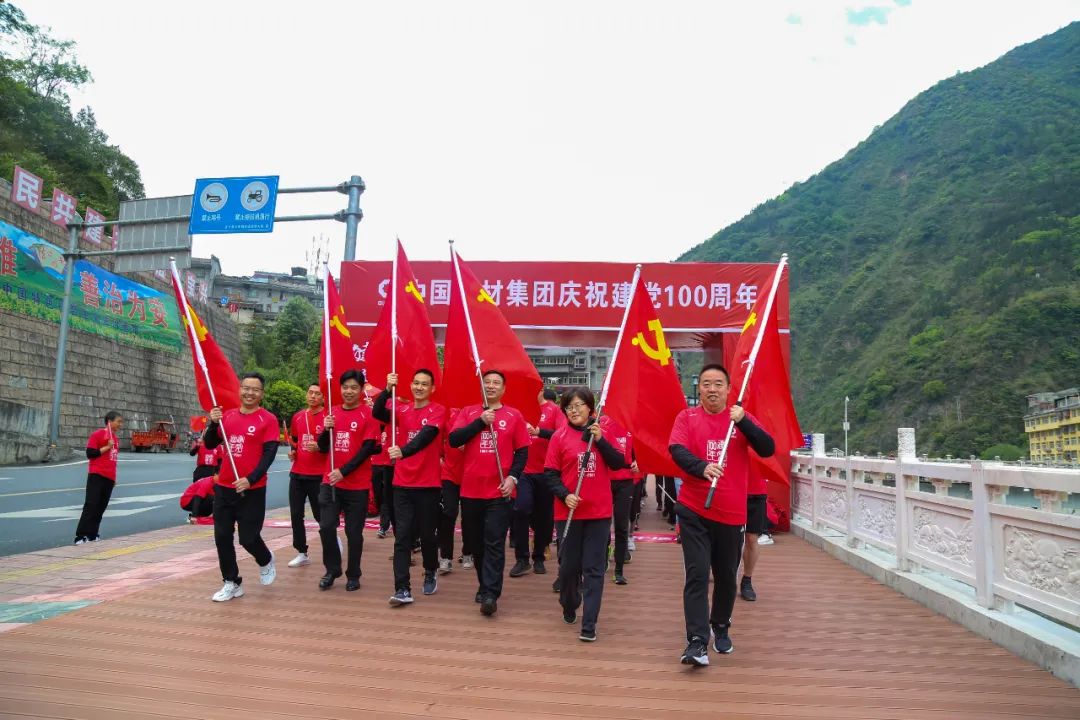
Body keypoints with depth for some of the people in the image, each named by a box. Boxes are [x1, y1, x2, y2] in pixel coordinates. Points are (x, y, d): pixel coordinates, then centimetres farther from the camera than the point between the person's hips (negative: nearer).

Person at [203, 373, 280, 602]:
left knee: (248, 537, -1)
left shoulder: (268, 419, -8)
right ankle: (232, 583, 18)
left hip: (252, 489, -5)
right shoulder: (227, 415, 8)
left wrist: (250, 479, -23)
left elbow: (269, 454, -13)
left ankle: (266, 561, 32)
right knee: (222, 537, 5)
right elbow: (210, 444, 9)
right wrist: (214, 423, -9)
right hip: (224, 487, 5)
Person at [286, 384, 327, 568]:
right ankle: (302, 553, 18)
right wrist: (292, 451, 6)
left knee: (320, 514, 3)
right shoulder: (298, 416, 9)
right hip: (297, 473, 5)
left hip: (318, 475, -5)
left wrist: (319, 447, -22)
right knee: (296, 514, 6)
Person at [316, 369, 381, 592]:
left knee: (354, 532, 4)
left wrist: (343, 472, -18)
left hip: (357, 484, -4)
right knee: (326, 527, 0)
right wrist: (326, 429, -10)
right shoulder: (332, 412, 8)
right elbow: (323, 448, 10)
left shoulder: (368, 414, -6)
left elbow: (367, 449, -12)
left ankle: (353, 575, 20)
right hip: (330, 482, 4)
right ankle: (332, 570, 20)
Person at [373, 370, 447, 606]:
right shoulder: (401, 409, 7)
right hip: (402, 484, 2)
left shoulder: (438, 411, -4)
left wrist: (403, 451, -36)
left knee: (427, 534, 8)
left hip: (429, 484, -2)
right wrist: (388, 389, -26)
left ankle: (430, 575, 32)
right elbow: (377, 413, -11)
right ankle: (402, 590, -2)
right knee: (402, 536, -2)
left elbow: (427, 435, -21)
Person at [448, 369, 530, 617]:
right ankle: (485, 585, 30)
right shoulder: (468, 412, 7)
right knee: (475, 542, 12)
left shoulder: (514, 416, 3)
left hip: (499, 491, -2)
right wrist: (480, 422, -13)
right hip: (471, 490, 3)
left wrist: (513, 476, -11)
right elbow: (453, 440, -6)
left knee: (495, 544, -6)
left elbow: (522, 451, 4)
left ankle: (490, 594, -4)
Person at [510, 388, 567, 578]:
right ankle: (522, 559, -1)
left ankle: (539, 559, 22)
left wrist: (539, 431, -24)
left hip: (546, 472, -1)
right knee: (521, 510, -13)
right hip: (525, 471, 1)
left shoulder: (554, 410, 2)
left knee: (544, 516, 6)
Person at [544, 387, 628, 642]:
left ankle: (589, 625, 6)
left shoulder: (603, 432, 3)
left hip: (599, 512, 1)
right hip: (569, 512, 0)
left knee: (594, 569, 0)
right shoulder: (560, 436, -2)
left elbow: (619, 463, -5)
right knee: (569, 565, 10)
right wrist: (564, 495, -17)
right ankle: (569, 608, 36)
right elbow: (550, 473, -2)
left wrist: (600, 440, -16)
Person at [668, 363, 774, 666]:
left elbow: (767, 449, -8)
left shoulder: (741, 418, 3)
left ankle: (721, 629, 38)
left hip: (732, 513, 2)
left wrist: (743, 422, -22)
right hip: (694, 512, -2)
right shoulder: (687, 417, -1)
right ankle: (697, 642, -1)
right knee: (697, 576, -6)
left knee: (726, 576, 15)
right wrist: (702, 467, -35)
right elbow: (677, 450, -16)